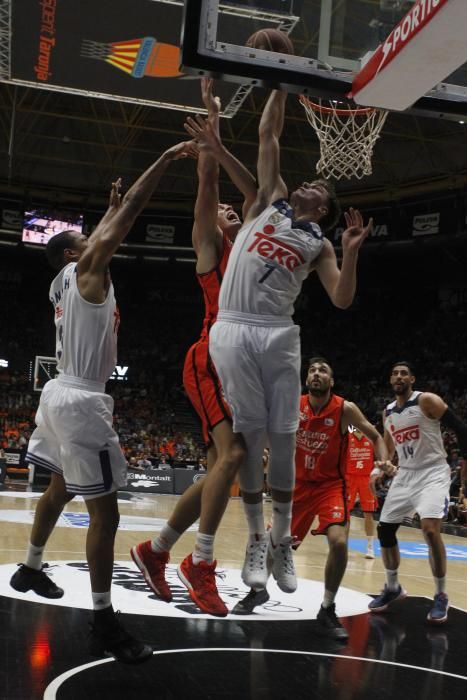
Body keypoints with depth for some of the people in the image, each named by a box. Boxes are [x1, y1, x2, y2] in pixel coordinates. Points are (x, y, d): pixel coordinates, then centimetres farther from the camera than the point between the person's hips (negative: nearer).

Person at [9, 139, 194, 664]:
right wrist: (164, 161, -13)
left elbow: (104, 232, 32)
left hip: (62, 393, 10)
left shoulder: (66, 280, 13)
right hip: (81, 401, -10)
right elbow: (124, 221, -15)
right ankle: (104, 624, -6)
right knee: (104, 512, -9)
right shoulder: (86, 270, -10)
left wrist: (110, 206, 36)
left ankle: (30, 569, 45)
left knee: (61, 487, 28)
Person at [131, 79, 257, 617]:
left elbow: (254, 191, 27)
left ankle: (154, 551, 21)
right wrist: (212, 114, 9)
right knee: (232, 452, -24)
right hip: (211, 359, -8)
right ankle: (200, 563, -15)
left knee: (219, 470, 8)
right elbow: (207, 177, 3)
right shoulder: (208, 241, 9)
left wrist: (218, 143, 23)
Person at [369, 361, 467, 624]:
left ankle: (441, 596, -8)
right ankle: (393, 588, 26)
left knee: (430, 529, -24)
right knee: (385, 530, 6)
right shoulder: (388, 412, 9)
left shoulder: (427, 401, -12)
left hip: (433, 472, -7)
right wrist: (380, 471, 11)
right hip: (405, 475, 7)